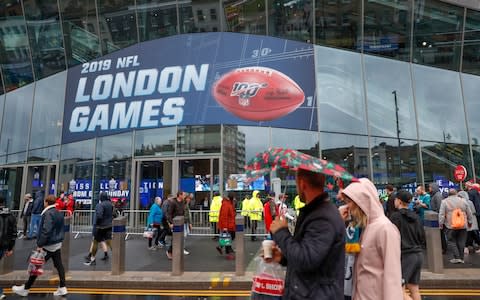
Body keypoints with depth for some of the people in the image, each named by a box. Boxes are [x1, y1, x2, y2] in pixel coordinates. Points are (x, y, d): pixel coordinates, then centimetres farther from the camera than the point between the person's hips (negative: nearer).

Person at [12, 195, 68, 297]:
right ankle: (63, 288, 10)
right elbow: (62, 229, 15)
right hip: (57, 244, 8)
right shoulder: (59, 213, 9)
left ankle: (25, 289, 20)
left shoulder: (48, 214, -18)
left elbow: (46, 231, -24)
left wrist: (40, 244, -19)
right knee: (59, 265, 9)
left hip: (48, 246, -8)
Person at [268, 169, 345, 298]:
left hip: (317, 295, -9)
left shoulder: (324, 218, -24)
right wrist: (283, 257, 4)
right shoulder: (315, 211, 9)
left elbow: (305, 260, -30)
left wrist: (281, 232, -17)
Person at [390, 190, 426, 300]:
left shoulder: (396, 216, -11)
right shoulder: (416, 217, 10)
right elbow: (422, 237, 16)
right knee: (414, 289, 14)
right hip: (418, 255, 8)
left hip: (405, 255, -8)